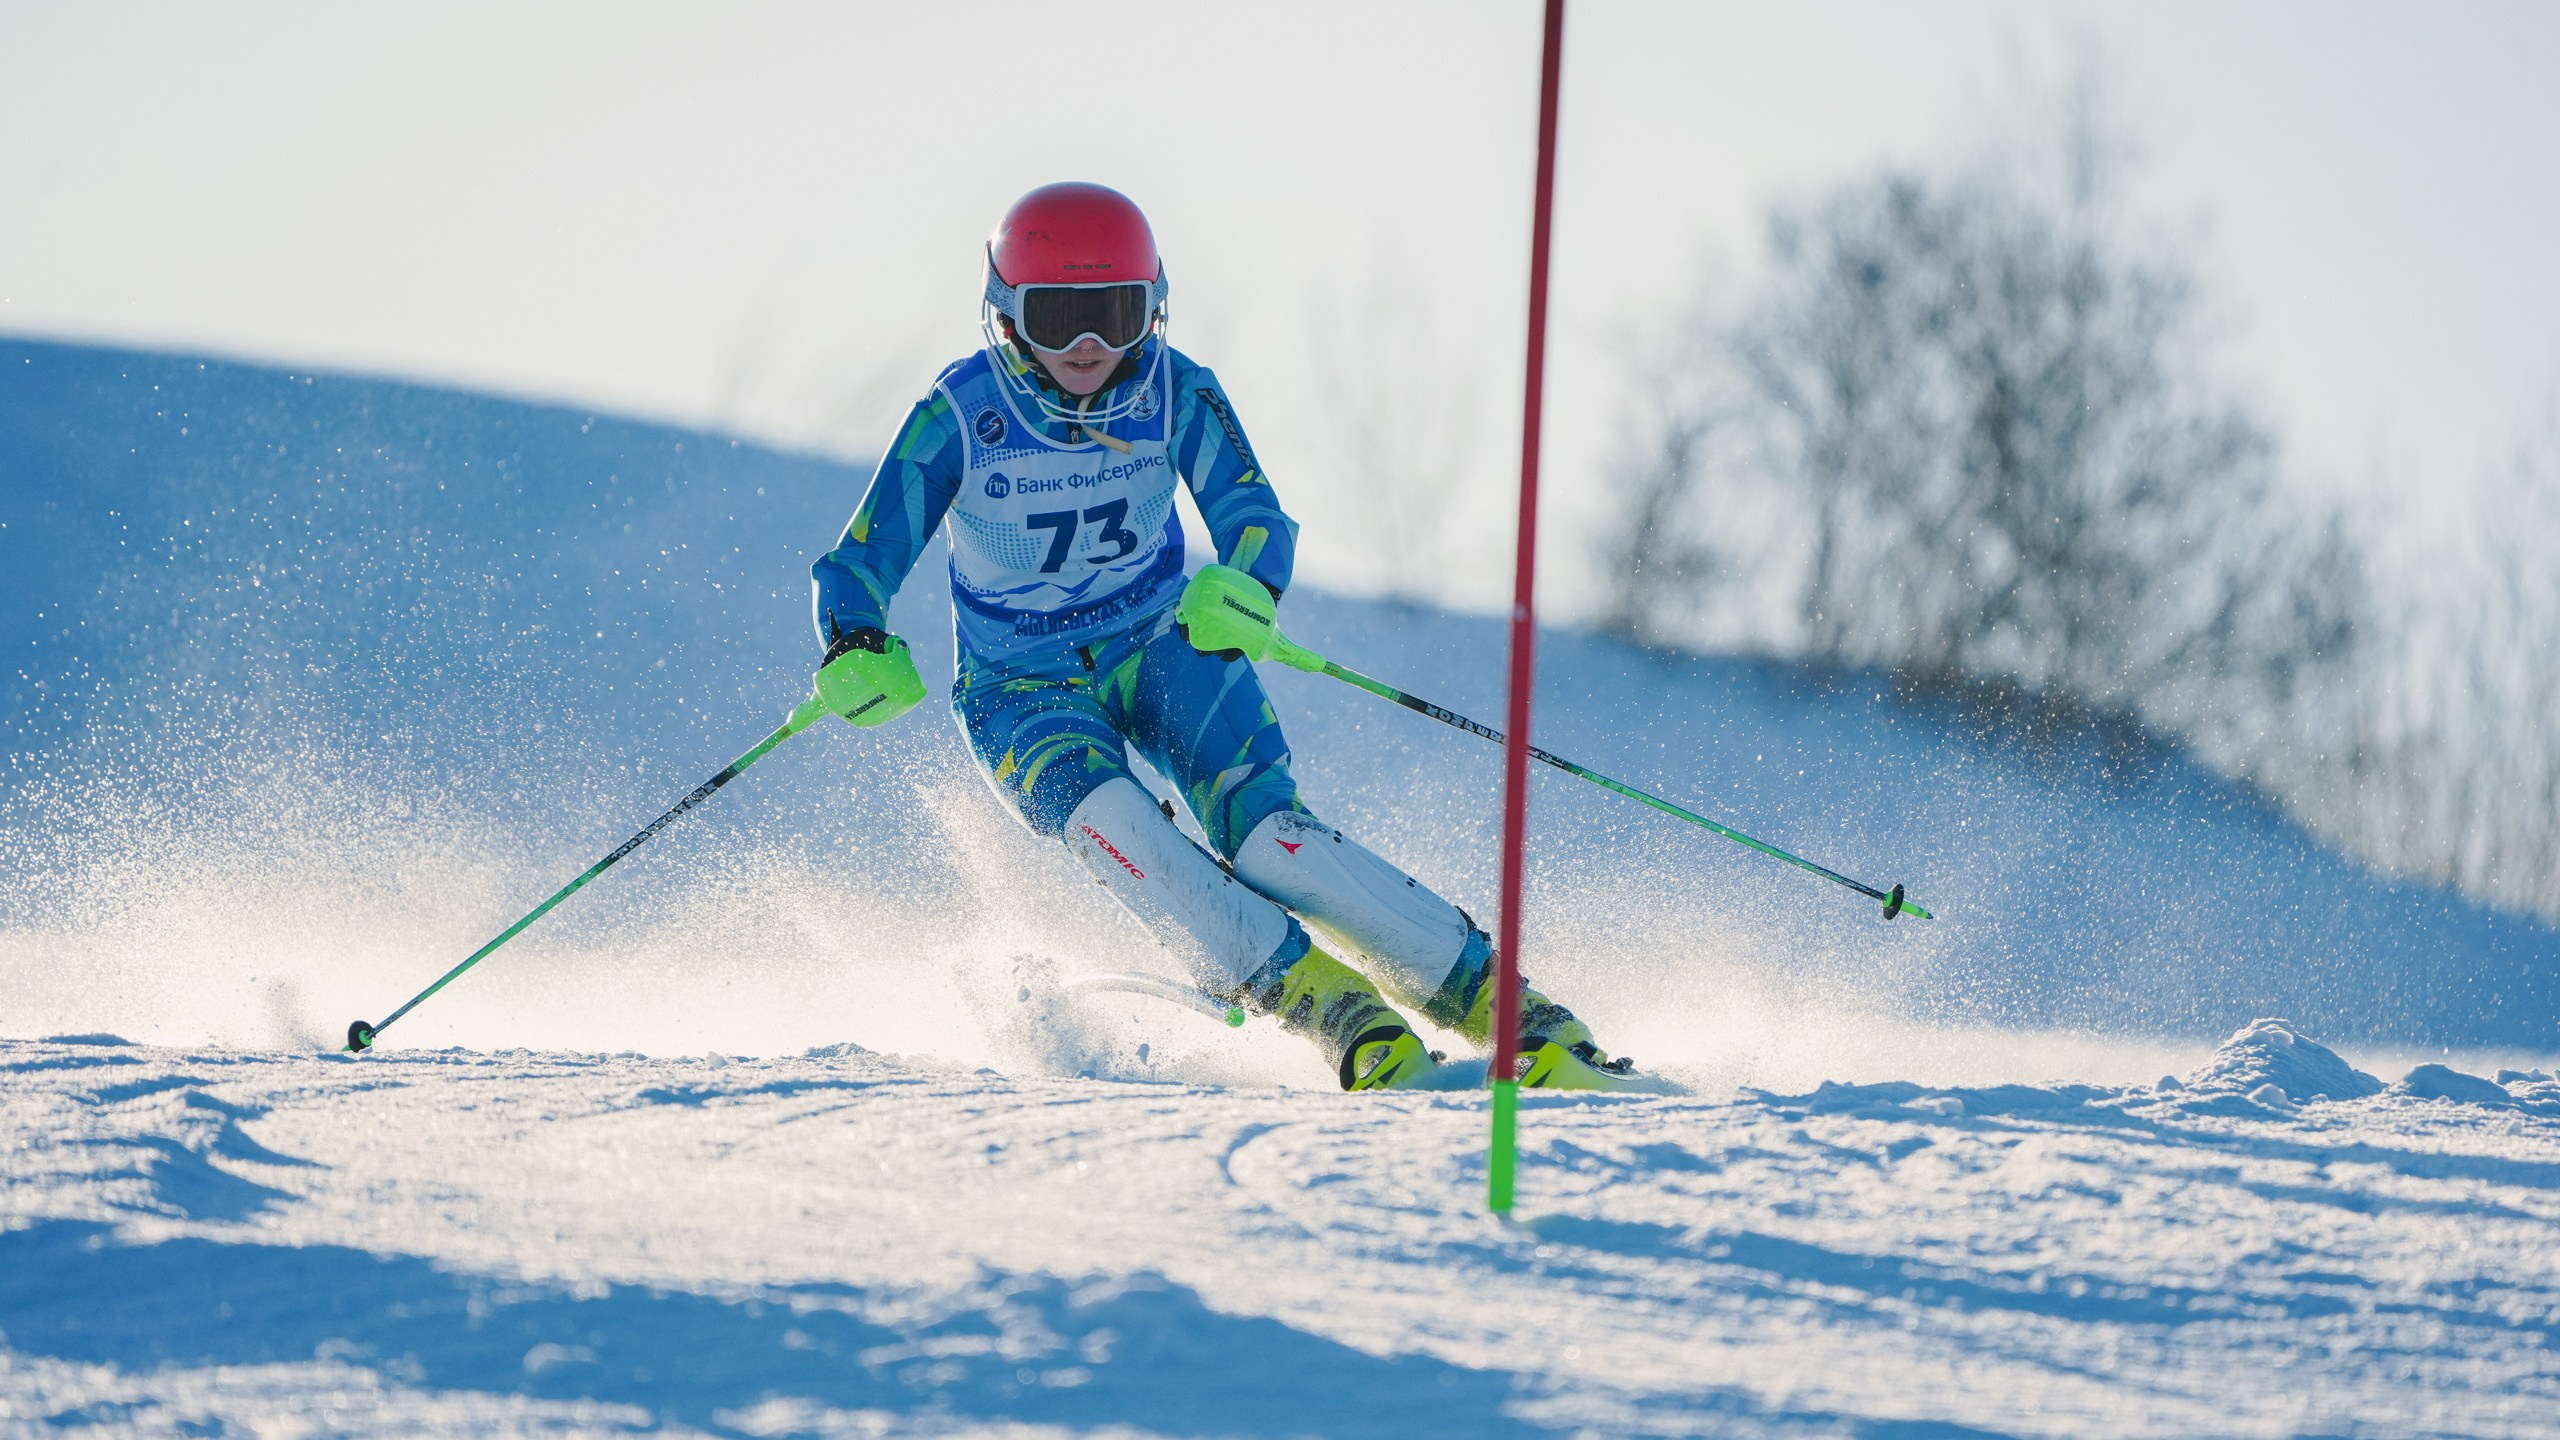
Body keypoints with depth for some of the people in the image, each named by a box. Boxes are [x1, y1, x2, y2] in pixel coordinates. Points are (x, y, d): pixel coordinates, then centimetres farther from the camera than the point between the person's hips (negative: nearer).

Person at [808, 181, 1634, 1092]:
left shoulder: (1175, 393, -13)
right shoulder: (960, 418, -17)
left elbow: (1255, 517, -19)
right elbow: (859, 564, -16)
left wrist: (1244, 588, -44)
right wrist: (856, 653, -39)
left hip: (1158, 644, 1)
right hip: (1025, 689, -1)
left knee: (1261, 828, -25)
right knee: (1108, 820, -33)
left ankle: (1493, 999, -24)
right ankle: (1341, 1016, -34)